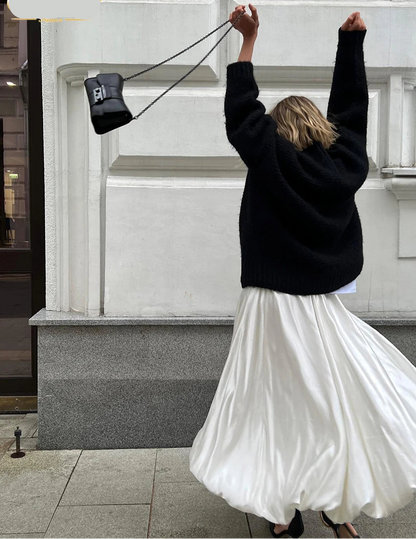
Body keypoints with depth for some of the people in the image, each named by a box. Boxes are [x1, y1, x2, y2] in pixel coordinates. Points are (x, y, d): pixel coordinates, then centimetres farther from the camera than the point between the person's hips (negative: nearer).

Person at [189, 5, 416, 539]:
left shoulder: (273, 160, -9)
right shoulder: (345, 163, 1)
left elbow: (241, 111, 0)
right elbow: (350, 106, 15)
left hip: (272, 308, -2)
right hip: (322, 309, 3)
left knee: (278, 407, 7)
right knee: (340, 400, 13)